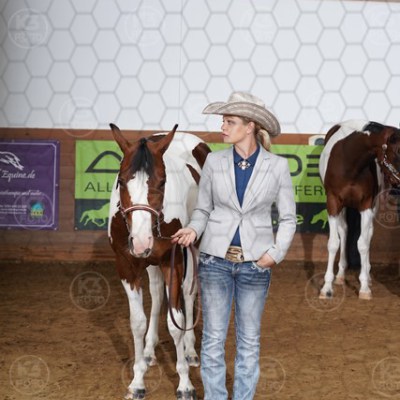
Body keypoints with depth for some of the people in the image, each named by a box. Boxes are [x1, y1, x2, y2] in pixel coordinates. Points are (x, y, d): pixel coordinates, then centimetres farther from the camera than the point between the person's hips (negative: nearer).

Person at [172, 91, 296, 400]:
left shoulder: (277, 166, -5)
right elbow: (203, 209, 7)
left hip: (255, 263, -1)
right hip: (215, 259, 1)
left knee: (249, 340, 10)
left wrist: (277, 253, -10)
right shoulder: (215, 162, -2)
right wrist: (193, 229, -13)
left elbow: (288, 218, 2)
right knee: (213, 338, 6)